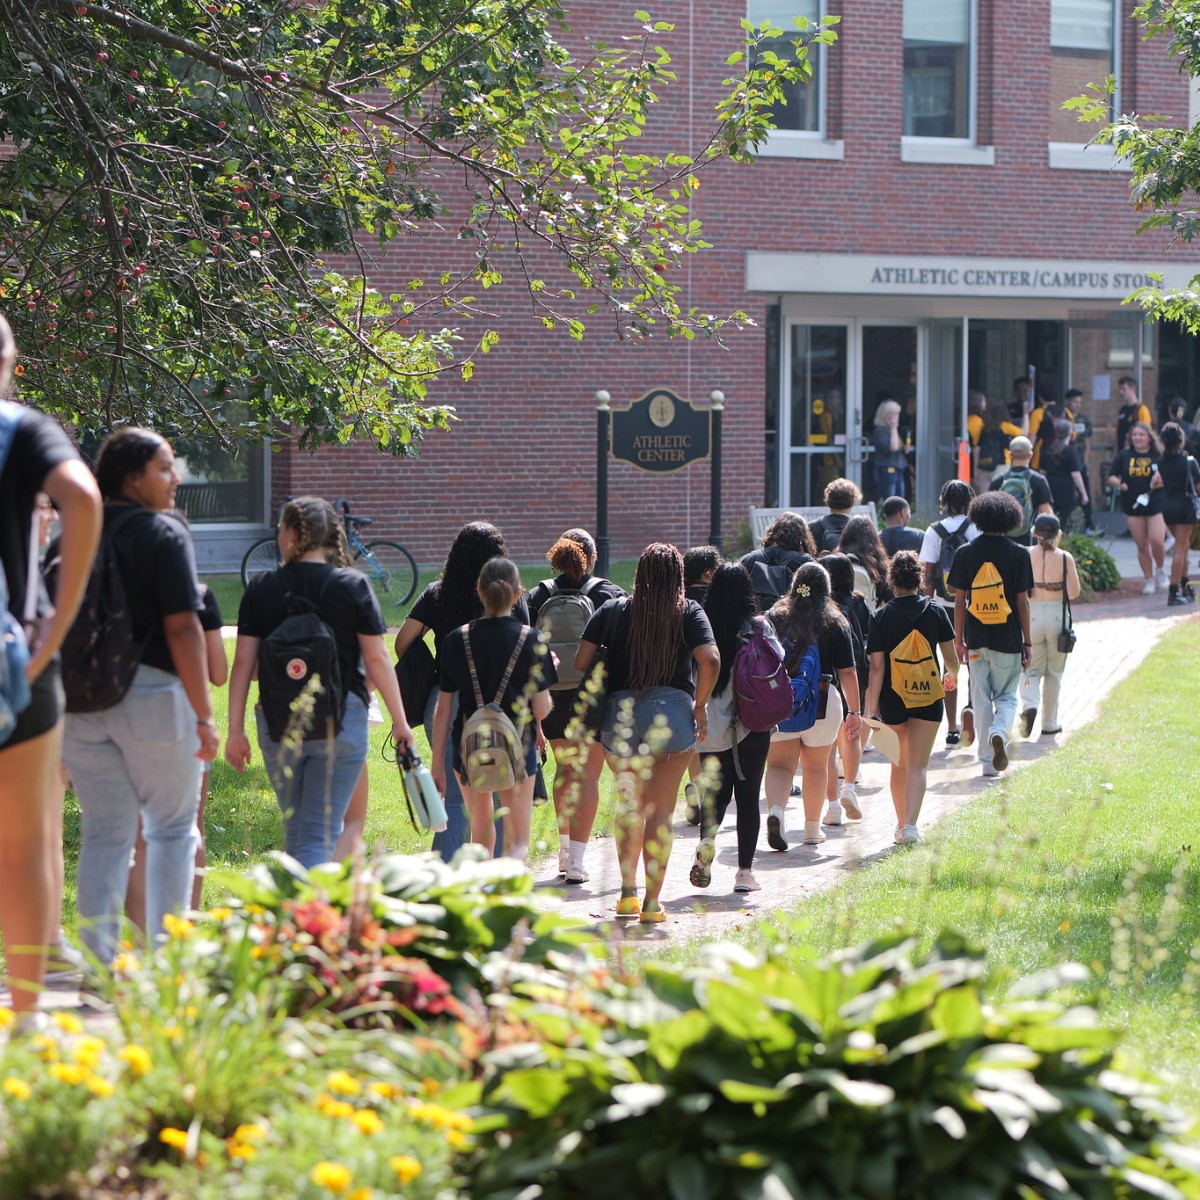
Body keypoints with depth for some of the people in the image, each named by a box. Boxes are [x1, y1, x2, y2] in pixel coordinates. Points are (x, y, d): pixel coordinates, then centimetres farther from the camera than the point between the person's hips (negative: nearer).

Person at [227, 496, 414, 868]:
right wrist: (400, 721, 5)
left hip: (278, 722, 2)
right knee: (320, 834, -3)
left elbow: (243, 663, 0)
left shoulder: (261, 589, 1)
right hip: (341, 720, -2)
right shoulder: (353, 586, -3)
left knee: (295, 829, 18)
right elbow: (377, 659, -3)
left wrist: (236, 731, 4)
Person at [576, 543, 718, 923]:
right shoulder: (688, 613, 1)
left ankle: (628, 893, 19)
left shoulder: (612, 611, 7)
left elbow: (581, 662, 3)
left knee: (630, 806, 18)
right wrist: (700, 704, 0)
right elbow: (710, 660, -13)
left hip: (620, 717, 2)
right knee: (660, 811, 2)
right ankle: (652, 902, 0)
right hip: (672, 714, -2)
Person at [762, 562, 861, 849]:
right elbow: (847, 671, -2)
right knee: (816, 766, 15)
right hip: (822, 703, 0)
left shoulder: (773, 618, 4)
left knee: (779, 764, 4)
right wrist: (854, 711, 5)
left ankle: (776, 810, -24)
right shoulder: (835, 623, 0)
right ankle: (813, 828, 24)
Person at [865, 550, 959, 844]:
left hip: (892, 699, 1)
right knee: (918, 765, -2)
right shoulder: (935, 611, -3)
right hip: (928, 698, -1)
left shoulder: (880, 617, -5)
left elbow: (877, 667, -10)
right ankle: (910, 825, -20)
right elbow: (951, 658, 4)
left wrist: (871, 708, -8)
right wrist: (952, 676, 27)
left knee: (899, 765, 18)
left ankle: (902, 825, 26)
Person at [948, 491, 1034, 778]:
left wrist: (959, 639, 9)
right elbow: (1022, 601, -3)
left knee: (981, 701, 9)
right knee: (1006, 698, 10)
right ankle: (999, 732, -20)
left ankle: (988, 762, 10)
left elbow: (960, 601, 1)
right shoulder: (1018, 554, -4)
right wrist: (1027, 642, 4)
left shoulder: (966, 553, 0)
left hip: (976, 639, 1)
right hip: (1008, 639, -1)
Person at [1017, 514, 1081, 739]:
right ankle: (1049, 723, 18)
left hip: (1031, 614, 0)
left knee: (1031, 668, 11)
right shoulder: (1065, 558, -5)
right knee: (1053, 671, 13)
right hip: (1057, 614, 0)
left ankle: (1029, 705, -18)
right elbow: (1074, 592, -6)